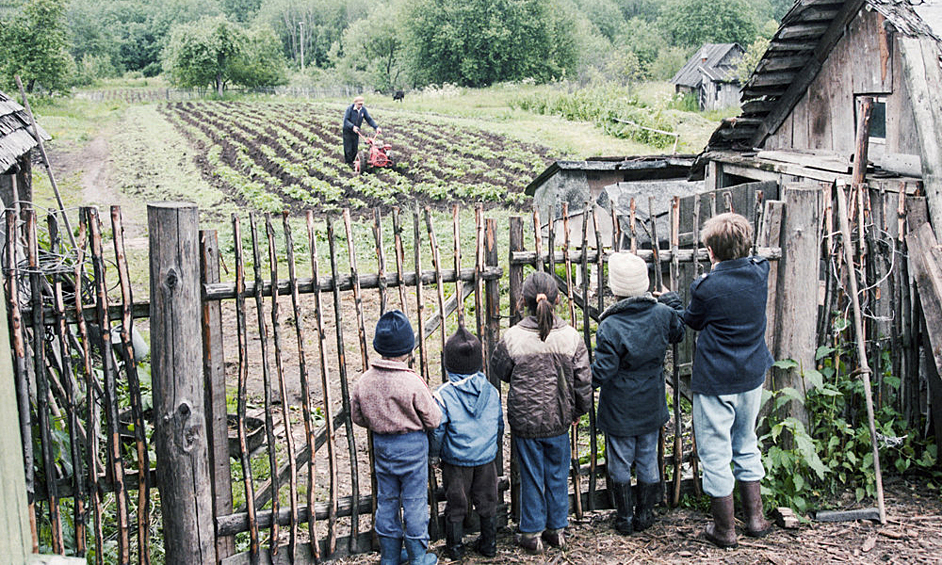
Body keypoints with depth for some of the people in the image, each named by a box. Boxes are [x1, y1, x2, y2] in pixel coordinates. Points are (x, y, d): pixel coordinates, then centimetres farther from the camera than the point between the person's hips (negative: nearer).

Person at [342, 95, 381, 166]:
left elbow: (369, 119, -2)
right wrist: (352, 126, -37)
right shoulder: (349, 109, -17)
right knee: (348, 149, -2)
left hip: (356, 131, 4)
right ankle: (348, 162, 10)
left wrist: (376, 127, -15)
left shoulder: (363, 109, -4)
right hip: (347, 131, -4)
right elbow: (345, 120, -22)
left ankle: (351, 161, 21)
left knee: (355, 149, 5)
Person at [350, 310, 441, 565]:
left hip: (381, 445, 4)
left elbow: (357, 417, 5)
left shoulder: (364, 381, -8)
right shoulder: (412, 382, -22)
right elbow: (433, 420, -14)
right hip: (412, 446, -4)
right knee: (414, 501, 8)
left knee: (386, 500, 16)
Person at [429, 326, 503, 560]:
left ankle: (454, 547, 23)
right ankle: (489, 545, 28)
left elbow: (437, 431, -12)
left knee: (456, 505, 12)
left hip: (456, 461, -3)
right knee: (487, 502, 16)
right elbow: (499, 425, 6)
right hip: (487, 458, 3)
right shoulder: (491, 391, -4)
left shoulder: (443, 395, -16)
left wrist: (432, 454, 5)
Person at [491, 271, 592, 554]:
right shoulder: (571, 336, -10)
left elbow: (499, 370, 2)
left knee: (531, 477, 12)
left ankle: (532, 533, 23)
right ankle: (557, 529, 31)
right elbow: (583, 381, -2)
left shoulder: (512, 338, -16)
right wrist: (579, 410, 14)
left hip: (525, 422, -2)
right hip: (559, 420, 2)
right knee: (557, 475, 17)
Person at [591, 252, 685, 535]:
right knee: (648, 460, 18)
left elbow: (601, 372, -20)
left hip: (620, 411, -4)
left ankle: (624, 519, 22)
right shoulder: (662, 314, -10)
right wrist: (672, 301, 26)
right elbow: (679, 331, 14)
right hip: (652, 406, 4)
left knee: (620, 464, 12)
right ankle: (645, 515, 29)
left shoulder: (610, 327, -23)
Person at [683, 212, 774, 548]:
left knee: (715, 455, 7)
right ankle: (755, 519, 31)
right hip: (752, 376, 6)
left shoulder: (707, 287, -19)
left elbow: (692, 321, -1)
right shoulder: (760, 274, -5)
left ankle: (724, 530, 17)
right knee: (746, 446, 22)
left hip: (715, 383, -6)